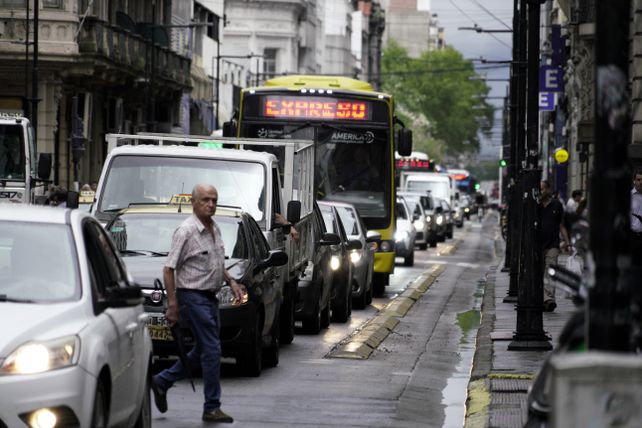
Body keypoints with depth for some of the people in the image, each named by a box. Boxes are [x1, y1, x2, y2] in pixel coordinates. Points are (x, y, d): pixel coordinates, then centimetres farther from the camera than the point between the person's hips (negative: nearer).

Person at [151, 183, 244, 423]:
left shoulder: (214, 229, 11)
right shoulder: (186, 231, -15)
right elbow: (169, 269, -16)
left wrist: (231, 282, 11)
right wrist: (172, 305, -19)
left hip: (210, 297, 9)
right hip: (193, 297, -9)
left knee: (203, 351, 14)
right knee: (212, 350, -9)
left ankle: (162, 382, 26)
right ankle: (212, 408, -3)